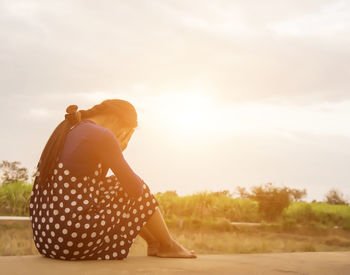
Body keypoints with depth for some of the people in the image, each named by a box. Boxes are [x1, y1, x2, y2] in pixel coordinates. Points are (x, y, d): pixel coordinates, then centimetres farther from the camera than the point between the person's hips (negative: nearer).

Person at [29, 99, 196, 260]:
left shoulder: (66, 130, 14)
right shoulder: (102, 136, -13)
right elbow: (135, 188, -8)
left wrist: (117, 151, 13)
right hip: (72, 238, -9)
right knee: (141, 192, 11)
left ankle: (154, 242, 40)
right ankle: (168, 246, 30)